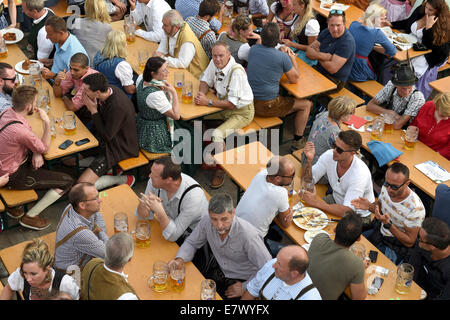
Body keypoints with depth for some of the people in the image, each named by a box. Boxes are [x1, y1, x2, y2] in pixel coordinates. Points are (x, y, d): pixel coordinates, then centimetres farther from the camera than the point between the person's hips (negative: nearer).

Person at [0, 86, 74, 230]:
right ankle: (30, 216, 8)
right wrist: (47, 122, -15)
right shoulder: (20, 130, -34)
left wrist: (36, 152, -8)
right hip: (13, 176, -9)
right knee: (67, 182, -6)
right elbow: (45, 148, -14)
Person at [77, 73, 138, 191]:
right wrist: (90, 106, -9)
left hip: (119, 148, -9)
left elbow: (107, 136, -23)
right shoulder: (107, 90, -9)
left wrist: (93, 110, -22)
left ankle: (124, 179, 1)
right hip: (106, 137, 9)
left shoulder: (117, 106, -35)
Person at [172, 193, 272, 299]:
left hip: (241, 280, -5)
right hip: (218, 268, 5)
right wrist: (179, 259, -18)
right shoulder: (207, 221, -18)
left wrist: (245, 287, -18)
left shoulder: (247, 234, -33)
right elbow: (191, 243, 1)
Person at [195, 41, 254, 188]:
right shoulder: (214, 63, -8)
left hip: (241, 112, -8)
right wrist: (202, 94, -12)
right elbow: (206, 80, 10)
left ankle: (221, 168, -3)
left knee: (217, 135, -27)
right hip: (224, 106, 8)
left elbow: (232, 104, -29)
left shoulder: (236, 71, -30)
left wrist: (208, 102, -30)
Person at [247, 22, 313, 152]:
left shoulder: (253, 49, -1)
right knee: (306, 104, 11)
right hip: (267, 106, -6)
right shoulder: (282, 57, -17)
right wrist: (292, 58, 9)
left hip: (249, 101, 6)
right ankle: (297, 141, 14)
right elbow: (294, 79, -3)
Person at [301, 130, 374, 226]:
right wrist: (309, 160, -28)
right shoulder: (329, 155, -16)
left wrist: (316, 203, -38)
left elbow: (347, 211, -35)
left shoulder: (360, 174, -33)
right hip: (336, 200, 6)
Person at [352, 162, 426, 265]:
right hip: (378, 232, 7)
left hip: (395, 248, -7)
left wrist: (388, 224, -32)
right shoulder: (386, 188, -12)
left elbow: (409, 242, -21)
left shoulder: (415, 208, -31)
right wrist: (370, 206, -12)